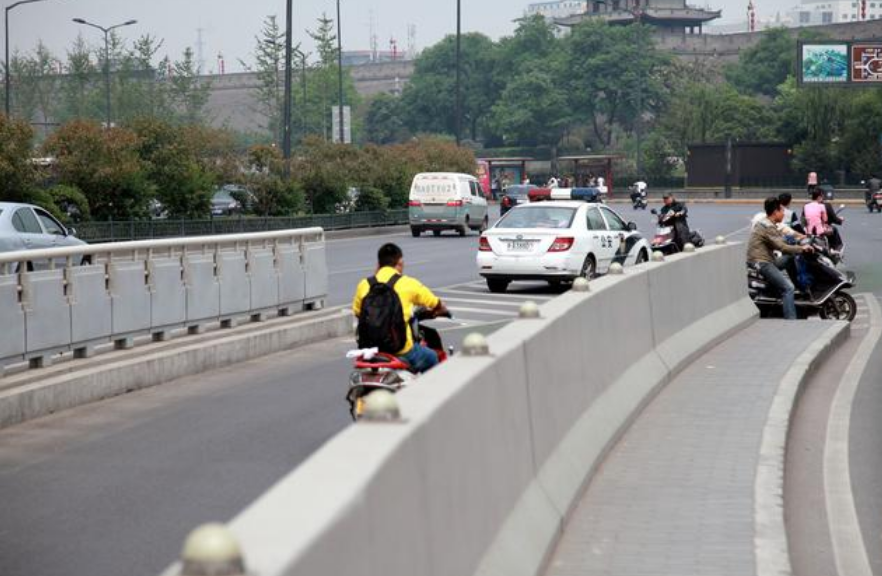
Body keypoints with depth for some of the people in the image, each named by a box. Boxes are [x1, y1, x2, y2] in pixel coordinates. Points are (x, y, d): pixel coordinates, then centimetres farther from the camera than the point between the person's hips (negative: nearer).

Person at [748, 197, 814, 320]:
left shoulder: (763, 223, 16)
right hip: (762, 263, -11)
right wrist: (801, 248, -14)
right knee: (788, 287, -19)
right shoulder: (768, 227, -16)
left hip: (763, 261, 11)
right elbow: (782, 247, -23)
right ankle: (790, 321, -26)